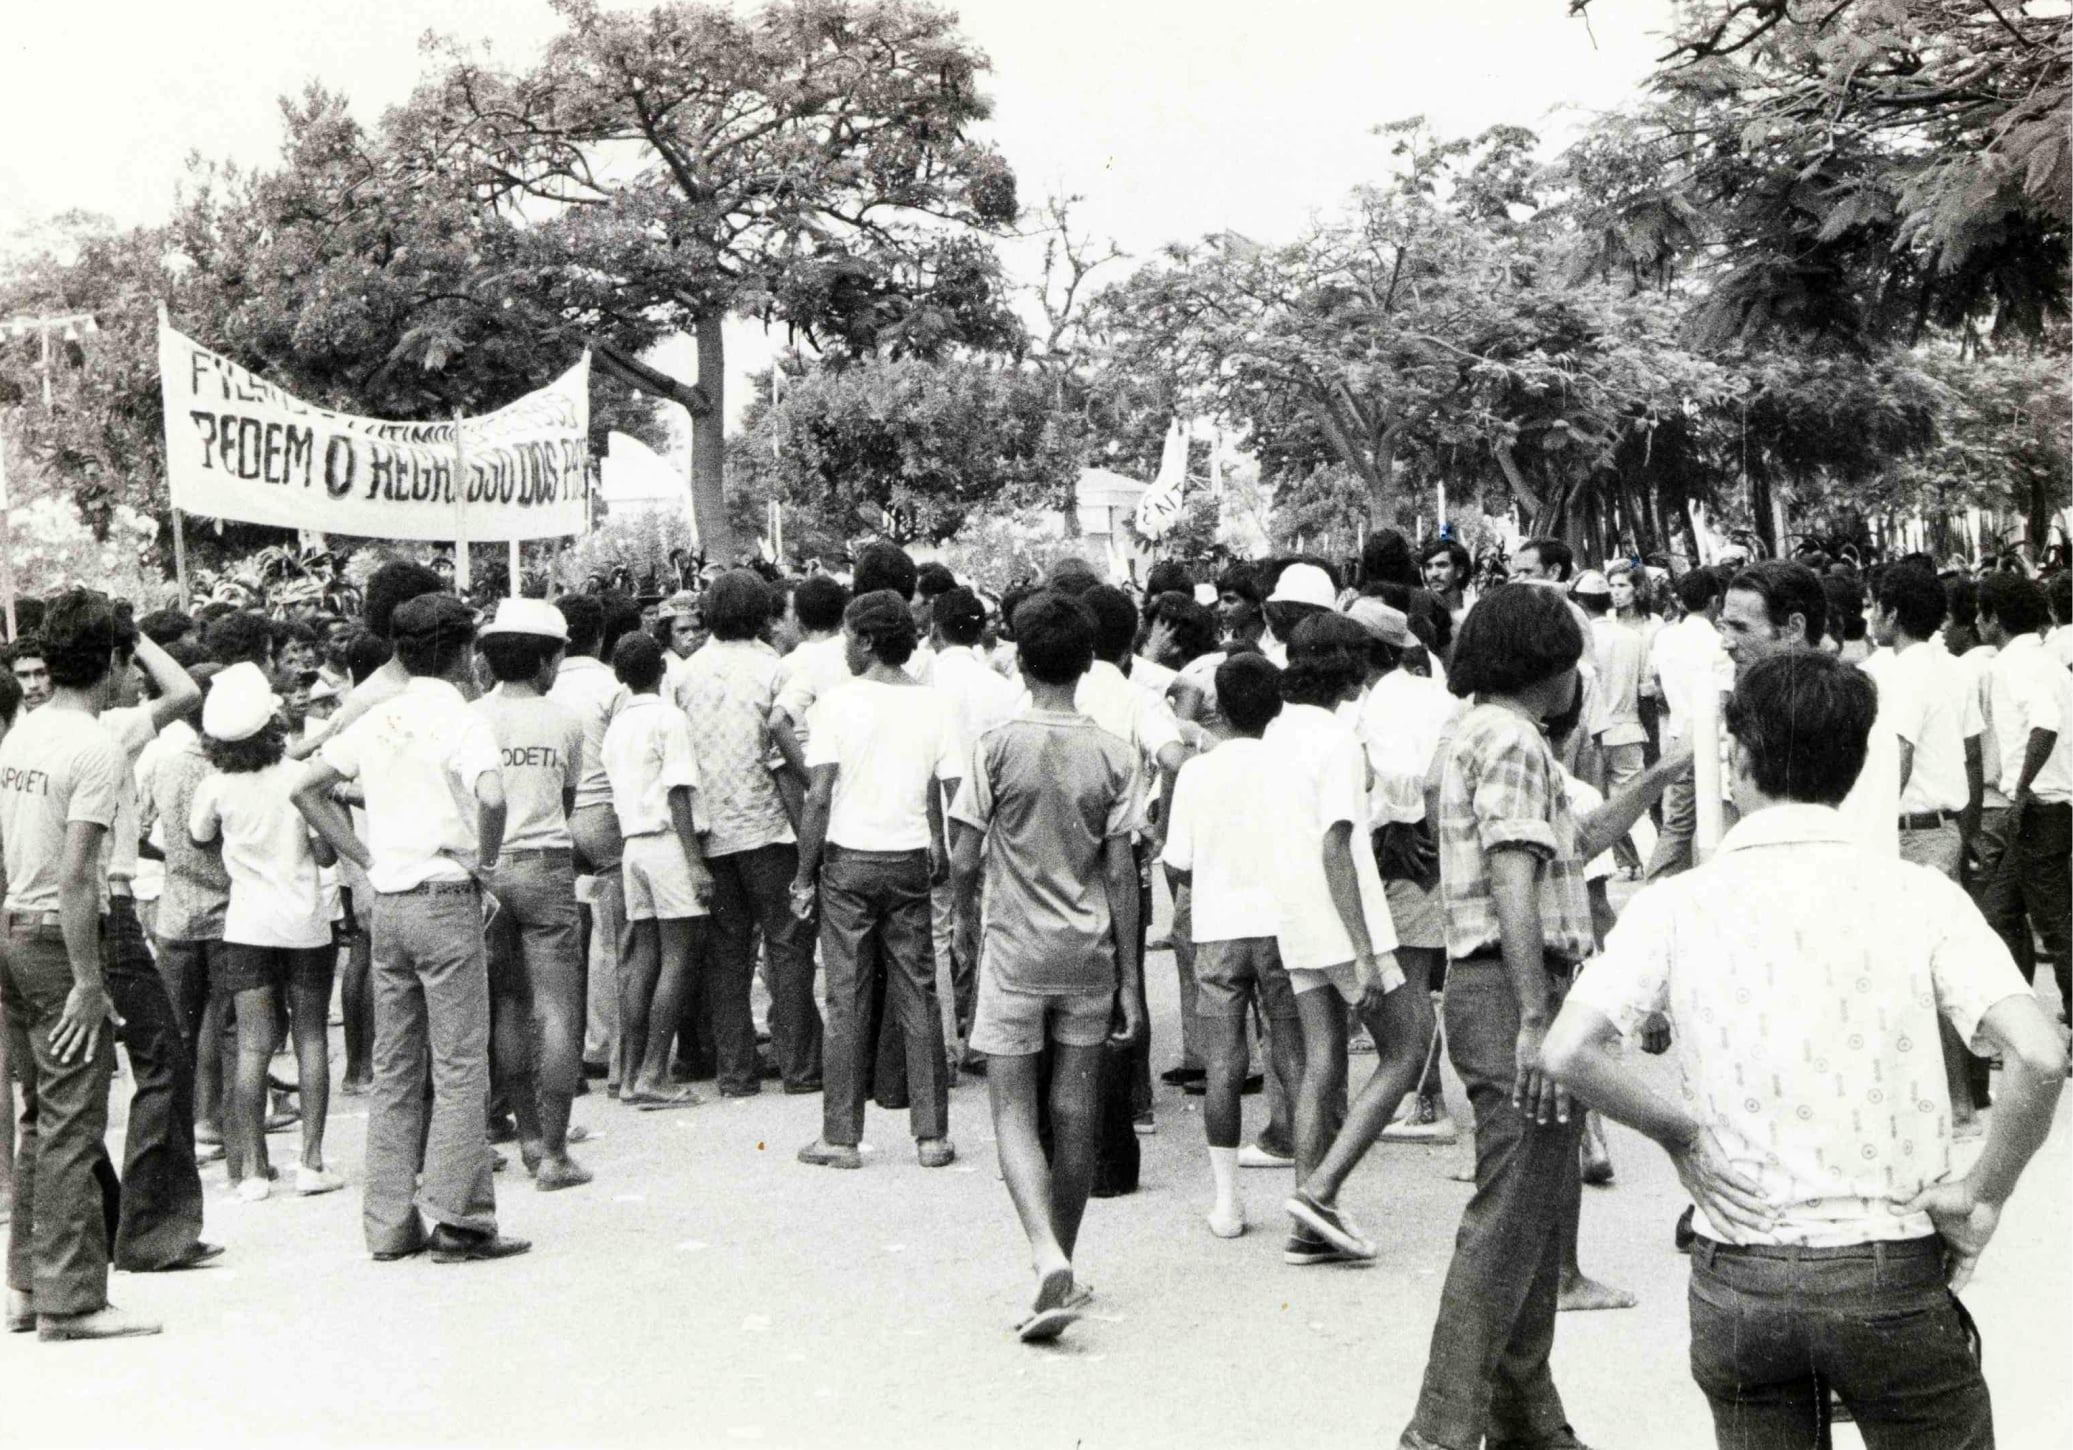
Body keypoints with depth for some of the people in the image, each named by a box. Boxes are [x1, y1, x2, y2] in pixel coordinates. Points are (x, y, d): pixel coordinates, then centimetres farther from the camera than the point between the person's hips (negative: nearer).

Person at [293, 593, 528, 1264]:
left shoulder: (377, 717, 10)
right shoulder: (461, 720, -10)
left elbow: (307, 788, 14)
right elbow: (492, 795, -28)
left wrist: (364, 857, 12)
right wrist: (485, 857, -11)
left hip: (387, 901, 6)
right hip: (446, 898, -6)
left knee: (394, 1069, 11)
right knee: (460, 1065, -1)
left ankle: (390, 1223, 15)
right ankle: (458, 1219, 0)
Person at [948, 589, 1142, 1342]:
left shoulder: (998, 745, -8)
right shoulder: (1112, 755, -2)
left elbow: (967, 858, -7)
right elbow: (1120, 872, -2)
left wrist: (965, 917, 14)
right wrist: (1130, 980, 3)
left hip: (1016, 947, -3)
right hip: (1089, 948, 3)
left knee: (1013, 1109, 1)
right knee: (1076, 1116, 11)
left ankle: (1048, 1258, -18)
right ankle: (1061, 1264, 22)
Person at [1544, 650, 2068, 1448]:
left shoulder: (1674, 905, -4)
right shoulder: (1919, 894, -5)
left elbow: (1565, 1053, -15)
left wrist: (1679, 1130, 0)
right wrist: (1981, 1196, -3)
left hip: (1736, 1284, 1)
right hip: (1894, 1277, -1)